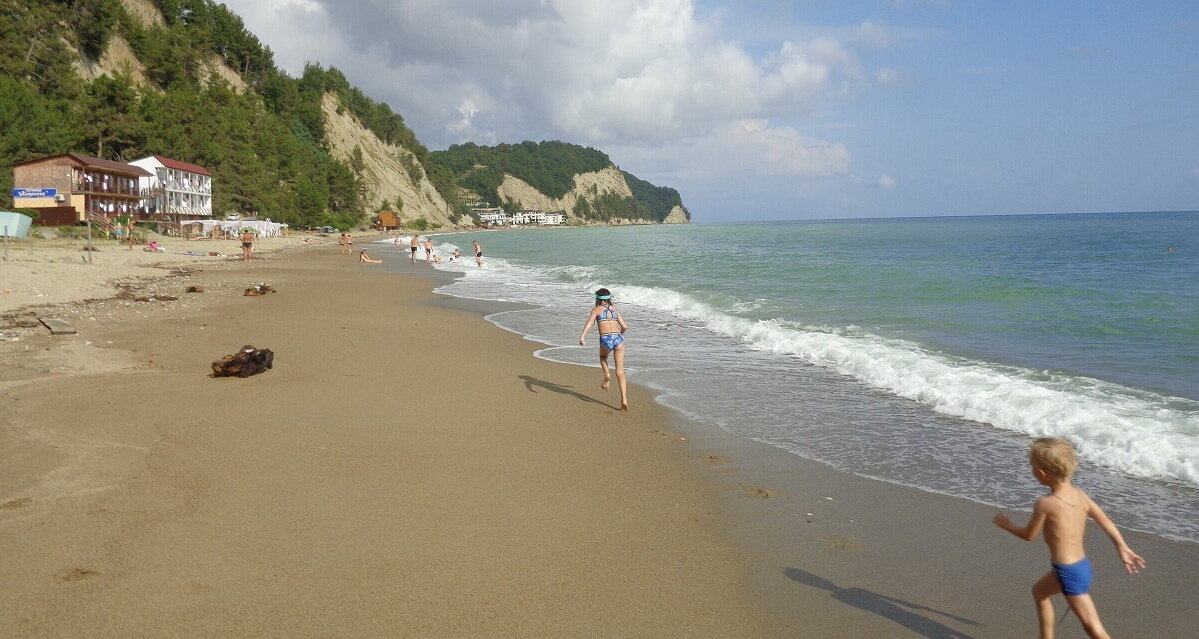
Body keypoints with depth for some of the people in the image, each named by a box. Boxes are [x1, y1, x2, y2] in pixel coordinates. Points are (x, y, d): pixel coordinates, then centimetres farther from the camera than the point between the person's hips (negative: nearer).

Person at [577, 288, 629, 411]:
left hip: (606, 340, -2)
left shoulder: (596, 310, 9)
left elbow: (589, 322, -10)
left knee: (603, 357, 35)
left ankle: (607, 374, 9)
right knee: (620, 372, 4)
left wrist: (582, 336, -23)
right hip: (618, 339, 2)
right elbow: (624, 327, 19)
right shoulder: (614, 309, 20)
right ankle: (624, 400, -7)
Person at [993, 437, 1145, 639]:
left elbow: (1029, 535, -8)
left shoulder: (1044, 504, -21)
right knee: (1039, 591, 30)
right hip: (1082, 564, 9)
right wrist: (1123, 548, 18)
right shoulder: (1080, 495, -1)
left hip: (1069, 573, -9)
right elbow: (1105, 521, 7)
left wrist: (1006, 524, 9)